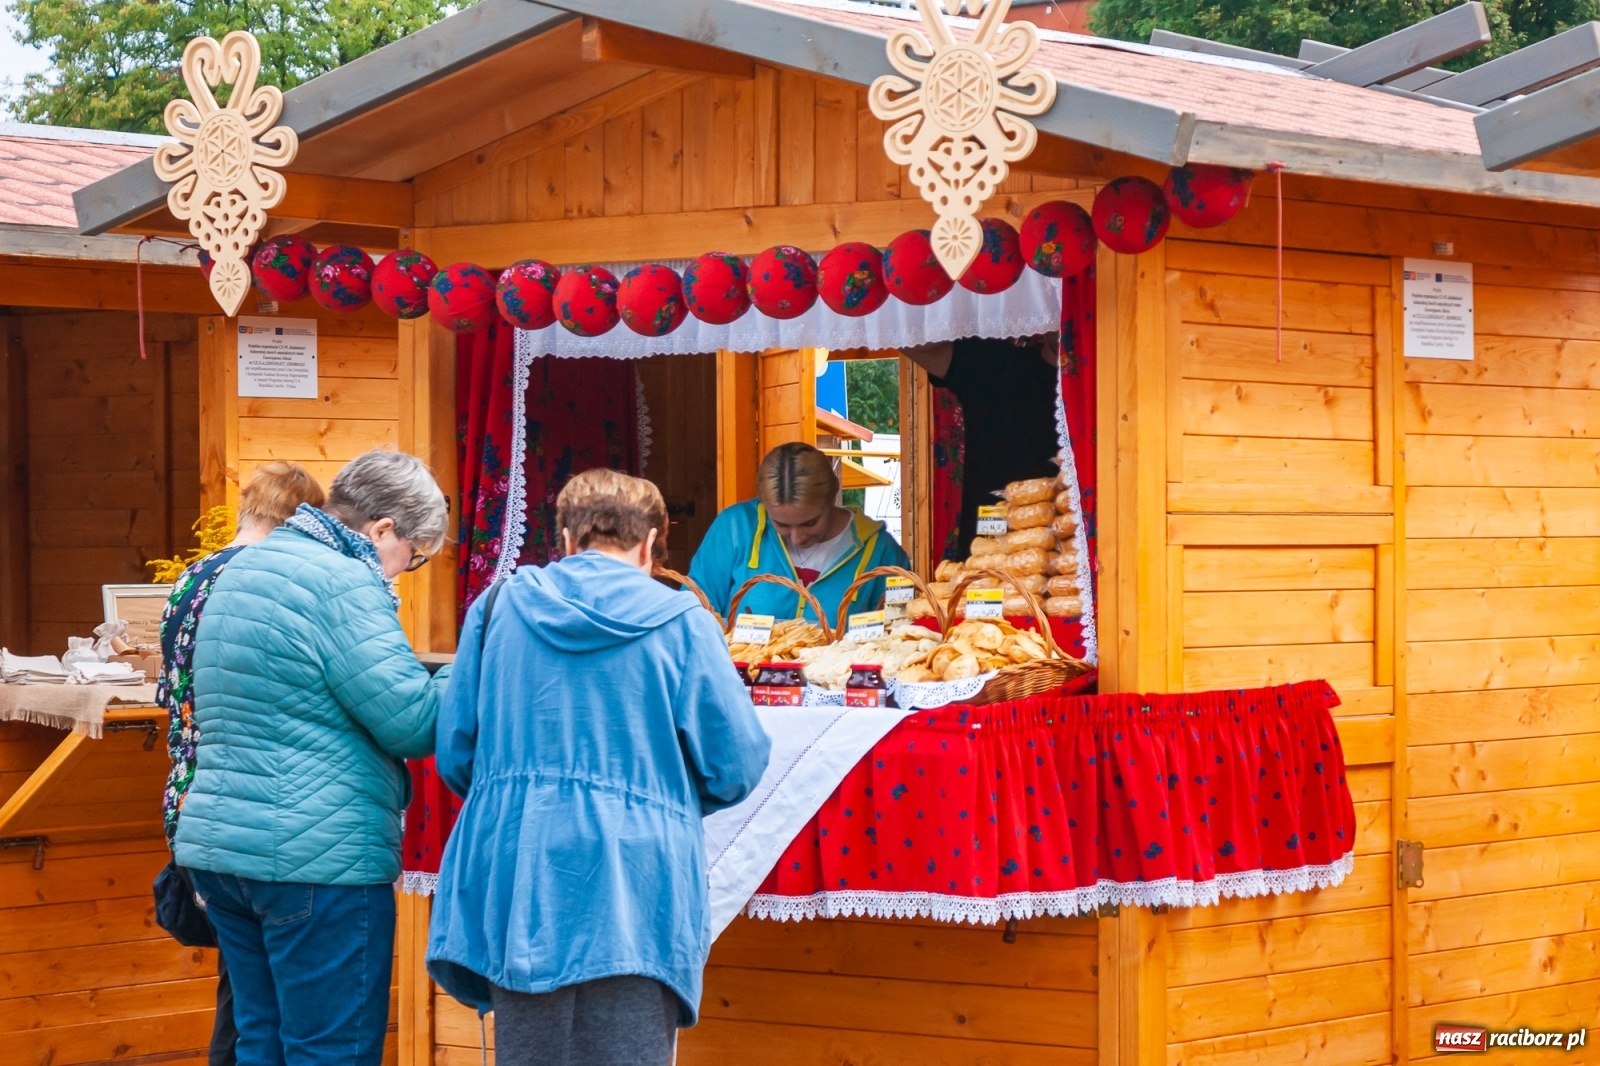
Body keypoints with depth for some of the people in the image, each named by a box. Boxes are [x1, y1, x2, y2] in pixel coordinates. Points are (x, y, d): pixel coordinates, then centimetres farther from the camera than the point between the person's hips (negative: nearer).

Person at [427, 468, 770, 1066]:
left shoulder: (498, 608, 7)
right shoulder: (679, 622, -2)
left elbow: (455, 752, 11)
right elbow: (736, 765, -1)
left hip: (515, 884, 3)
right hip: (633, 898, -3)